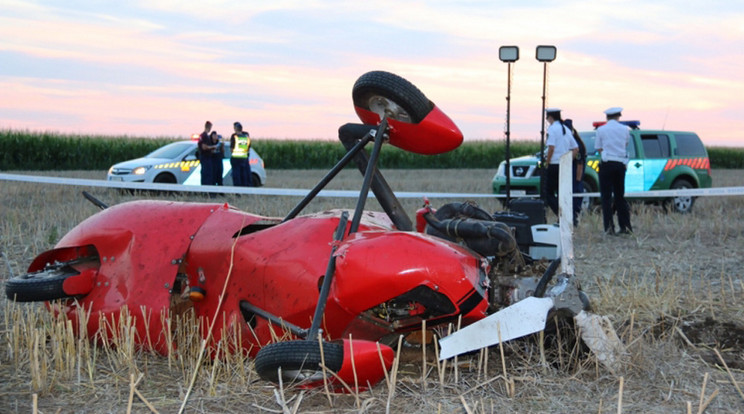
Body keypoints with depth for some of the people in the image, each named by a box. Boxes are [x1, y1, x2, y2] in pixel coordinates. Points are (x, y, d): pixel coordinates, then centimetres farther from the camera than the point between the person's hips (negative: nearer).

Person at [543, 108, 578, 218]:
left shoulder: (552, 128, -9)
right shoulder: (566, 129, 15)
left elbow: (551, 148, -18)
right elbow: (575, 148, 16)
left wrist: (547, 162, -9)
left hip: (554, 165, -7)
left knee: (549, 193, -2)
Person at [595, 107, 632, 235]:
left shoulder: (601, 130, 0)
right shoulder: (625, 129, 6)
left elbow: (599, 149, 4)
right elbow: (626, 144, 14)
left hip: (607, 163, -3)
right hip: (621, 164, 3)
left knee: (606, 197, -1)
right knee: (620, 196, 11)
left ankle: (609, 227, -10)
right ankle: (625, 226, 8)